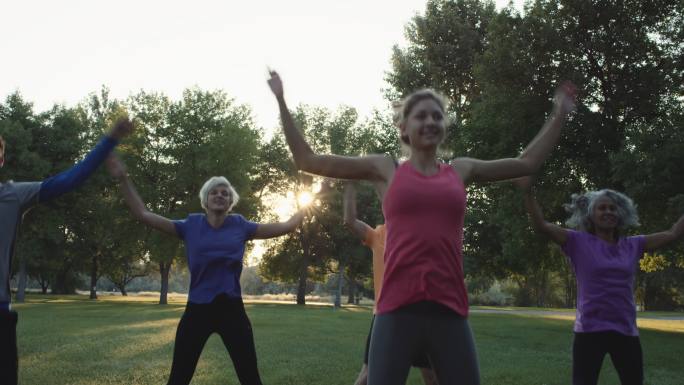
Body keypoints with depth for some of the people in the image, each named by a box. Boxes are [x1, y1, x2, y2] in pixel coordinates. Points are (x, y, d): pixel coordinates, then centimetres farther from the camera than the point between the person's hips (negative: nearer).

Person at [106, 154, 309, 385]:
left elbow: (286, 226, 6)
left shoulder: (240, 226, 2)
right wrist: (123, 179, -6)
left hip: (232, 310, 0)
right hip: (197, 310, 0)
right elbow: (144, 215, -1)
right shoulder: (191, 225, 1)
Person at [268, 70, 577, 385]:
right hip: (397, 310, -2)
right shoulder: (385, 169, 9)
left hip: (449, 311, 3)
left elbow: (527, 162, 26)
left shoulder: (461, 170, 16)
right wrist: (281, 101, 11)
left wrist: (559, 114, 30)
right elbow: (307, 161, 11)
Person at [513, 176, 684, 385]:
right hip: (590, 331, -4)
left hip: (626, 331, 4)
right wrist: (528, 193, -22)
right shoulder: (579, 242, -2)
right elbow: (541, 226, -11)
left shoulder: (632, 245, 8)